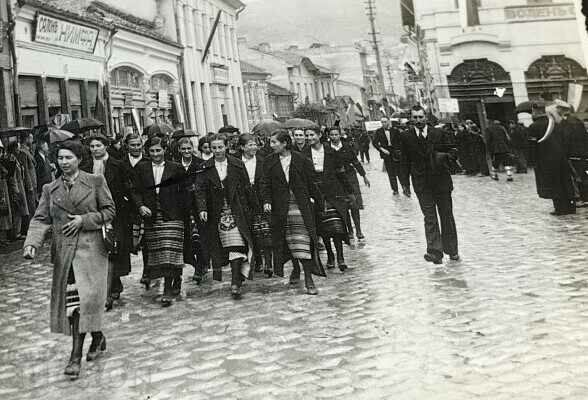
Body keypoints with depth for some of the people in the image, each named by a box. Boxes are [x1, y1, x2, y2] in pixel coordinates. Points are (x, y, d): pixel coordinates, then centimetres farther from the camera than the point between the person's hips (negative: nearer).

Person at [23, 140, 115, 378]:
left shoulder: (95, 182, 2)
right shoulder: (50, 189, 11)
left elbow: (109, 211, 3)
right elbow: (41, 219, 4)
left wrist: (84, 220, -10)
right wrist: (32, 243, -12)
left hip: (90, 248, -3)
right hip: (63, 251, 4)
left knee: (85, 298, -9)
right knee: (71, 300, 3)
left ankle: (76, 356, -2)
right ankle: (97, 338, 25)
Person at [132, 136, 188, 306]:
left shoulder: (176, 168, 4)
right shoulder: (141, 169, 11)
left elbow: (183, 193, 4)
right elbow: (136, 191, 8)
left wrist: (186, 215, -3)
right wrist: (141, 206, -10)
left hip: (172, 217, -3)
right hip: (151, 217, 3)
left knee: (170, 252, -10)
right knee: (157, 254, 7)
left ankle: (168, 292, -6)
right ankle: (175, 285, 22)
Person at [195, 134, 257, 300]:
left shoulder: (237, 165, 4)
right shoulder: (205, 168, 5)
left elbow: (247, 188, 7)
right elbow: (200, 190, -1)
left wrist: (254, 208, 6)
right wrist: (202, 208, -15)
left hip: (237, 212, -1)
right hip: (217, 214, 1)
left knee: (237, 247, -11)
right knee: (221, 247, 4)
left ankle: (236, 284, -13)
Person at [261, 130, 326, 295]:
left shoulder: (301, 160, -2)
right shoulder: (269, 161, 5)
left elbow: (310, 183, 3)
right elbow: (266, 184, 4)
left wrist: (319, 202, 8)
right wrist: (267, 201, -11)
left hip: (301, 206, -2)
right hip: (280, 207, 2)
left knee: (303, 241, -7)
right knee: (288, 240, 7)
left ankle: (308, 279, -5)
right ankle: (296, 268, 30)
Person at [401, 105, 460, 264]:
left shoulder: (438, 134, 3)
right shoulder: (407, 138, 1)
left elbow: (450, 152, 12)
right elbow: (405, 161, 3)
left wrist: (443, 155, -6)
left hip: (441, 180, 1)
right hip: (421, 183, -1)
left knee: (447, 215, 10)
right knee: (430, 218, -6)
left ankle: (451, 250, 23)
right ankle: (435, 252, -8)